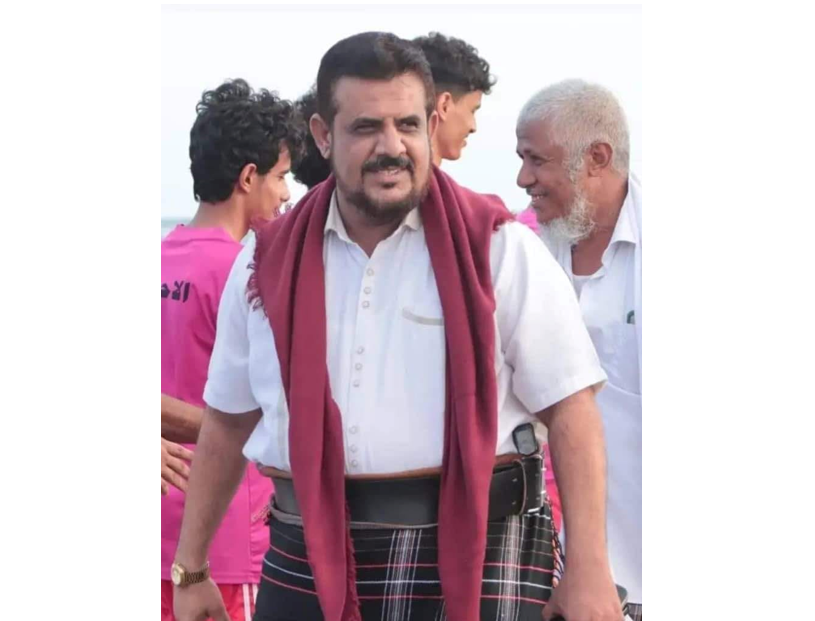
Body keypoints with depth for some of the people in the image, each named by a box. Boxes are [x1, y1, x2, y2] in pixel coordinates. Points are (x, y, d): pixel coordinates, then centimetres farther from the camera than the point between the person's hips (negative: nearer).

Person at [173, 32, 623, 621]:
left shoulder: (500, 250, -4)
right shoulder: (267, 264, 7)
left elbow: (571, 411, -6)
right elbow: (227, 423, 15)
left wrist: (589, 571, -13)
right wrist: (190, 569, 15)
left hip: (472, 560, -3)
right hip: (308, 562, 3)